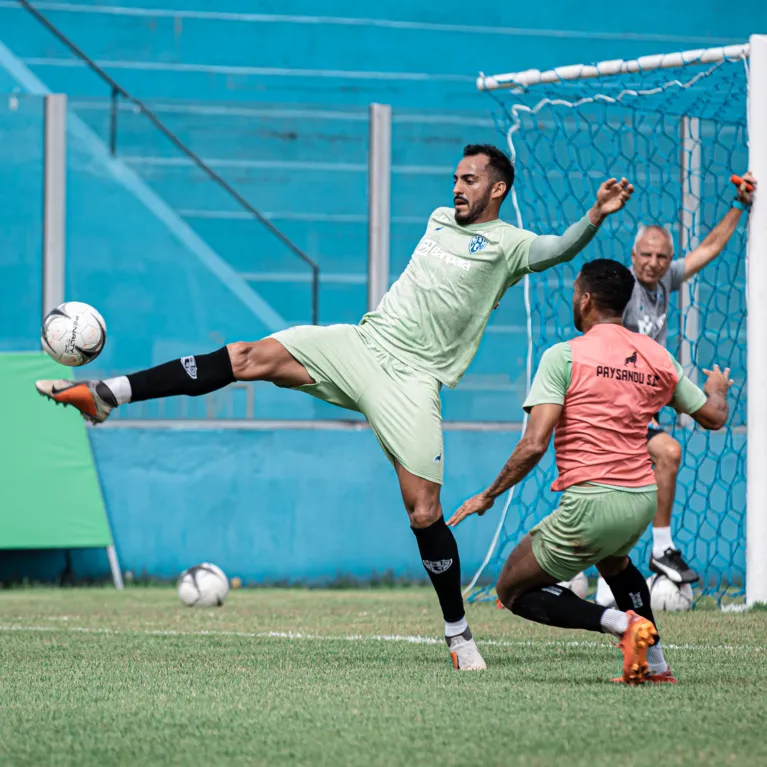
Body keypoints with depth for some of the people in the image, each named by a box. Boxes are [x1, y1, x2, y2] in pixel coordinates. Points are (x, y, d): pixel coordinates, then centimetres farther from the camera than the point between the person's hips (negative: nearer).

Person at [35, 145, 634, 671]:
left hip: (412, 380, -5)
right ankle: (106, 394, -16)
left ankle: (460, 636, 6)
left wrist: (596, 217, -31)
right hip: (362, 344, 5)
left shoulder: (507, 244, 1)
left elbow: (561, 250, -17)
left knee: (424, 512, -12)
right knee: (258, 356, -14)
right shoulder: (440, 220, 19)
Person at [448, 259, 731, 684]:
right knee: (613, 561, 40)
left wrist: (488, 496, -4)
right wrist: (717, 389, 43)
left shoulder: (564, 356, -7)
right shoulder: (658, 356, 9)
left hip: (591, 502, -7)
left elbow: (534, 445, -15)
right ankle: (655, 664, 31)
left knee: (513, 590, 8)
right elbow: (713, 417, 20)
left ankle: (620, 621, -12)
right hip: (643, 499, 7)